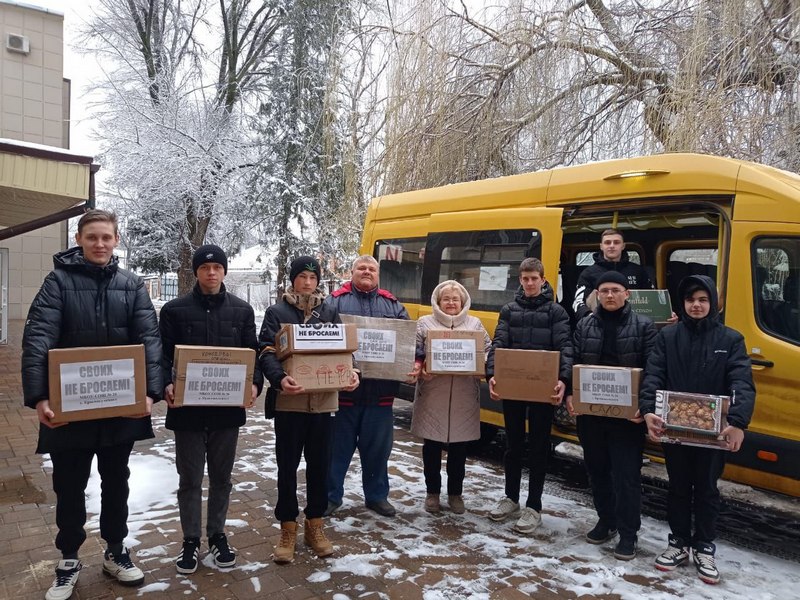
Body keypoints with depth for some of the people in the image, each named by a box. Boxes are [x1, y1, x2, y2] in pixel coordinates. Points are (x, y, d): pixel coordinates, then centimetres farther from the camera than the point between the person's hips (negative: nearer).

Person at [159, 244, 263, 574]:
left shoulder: (242, 310, 5)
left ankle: (217, 534, 31)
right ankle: (190, 539, 27)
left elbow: (252, 352, 5)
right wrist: (166, 385, -20)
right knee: (190, 478, 10)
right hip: (187, 408, -1)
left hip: (228, 407, 2)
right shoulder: (175, 310, 0)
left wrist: (255, 383, -12)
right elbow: (163, 354, -2)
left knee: (221, 476, 15)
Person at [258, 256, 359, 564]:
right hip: (289, 402, -2)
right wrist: (279, 378, -26)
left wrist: (350, 373, -10)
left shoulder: (330, 312, 9)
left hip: (323, 400, 3)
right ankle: (288, 529, 20)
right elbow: (266, 352, -7)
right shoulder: (276, 312, 1)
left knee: (319, 464, 12)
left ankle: (314, 525, 27)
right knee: (287, 466, 6)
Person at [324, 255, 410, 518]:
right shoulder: (336, 300, 3)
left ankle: (377, 495, 29)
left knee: (378, 447, 13)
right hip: (344, 387, -3)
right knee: (338, 446, 9)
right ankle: (330, 496, 24)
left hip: (380, 391, 3)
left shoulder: (393, 304, 13)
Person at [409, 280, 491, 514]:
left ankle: (455, 493, 27)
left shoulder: (475, 324, 9)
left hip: (464, 397, 2)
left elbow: (488, 352, 7)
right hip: (432, 395, -1)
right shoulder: (425, 323, 4)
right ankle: (432, 493, 24)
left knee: (459, 447, 11)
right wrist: (419, 369, -19)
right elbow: (414, 353, -1)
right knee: (432, 446, 8)